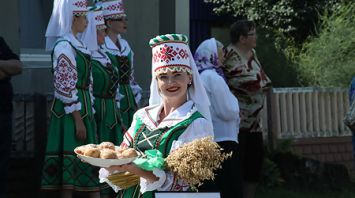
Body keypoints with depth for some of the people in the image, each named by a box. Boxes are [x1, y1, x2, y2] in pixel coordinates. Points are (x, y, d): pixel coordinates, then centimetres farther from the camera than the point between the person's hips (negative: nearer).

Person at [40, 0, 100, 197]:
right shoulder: (64, 46, -14)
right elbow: (66, 87, -18)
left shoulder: (76, 45, 14)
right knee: (70, 160, -5)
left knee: (87, 160, 8)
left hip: (83, 110, 9)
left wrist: (89, 114, 16)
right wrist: (78, 120, -18)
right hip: (70, 112, -9)